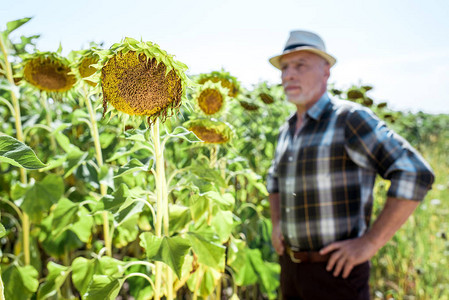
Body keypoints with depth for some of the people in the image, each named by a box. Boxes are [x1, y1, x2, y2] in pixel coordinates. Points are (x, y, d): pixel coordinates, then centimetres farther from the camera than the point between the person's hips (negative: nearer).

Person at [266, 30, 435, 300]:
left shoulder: (350, 118, -13)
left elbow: (416, 175, -20)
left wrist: (370, 243, -20)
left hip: (336, 269, -7)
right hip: (290, 266, 7)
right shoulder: (288, 130, 8)